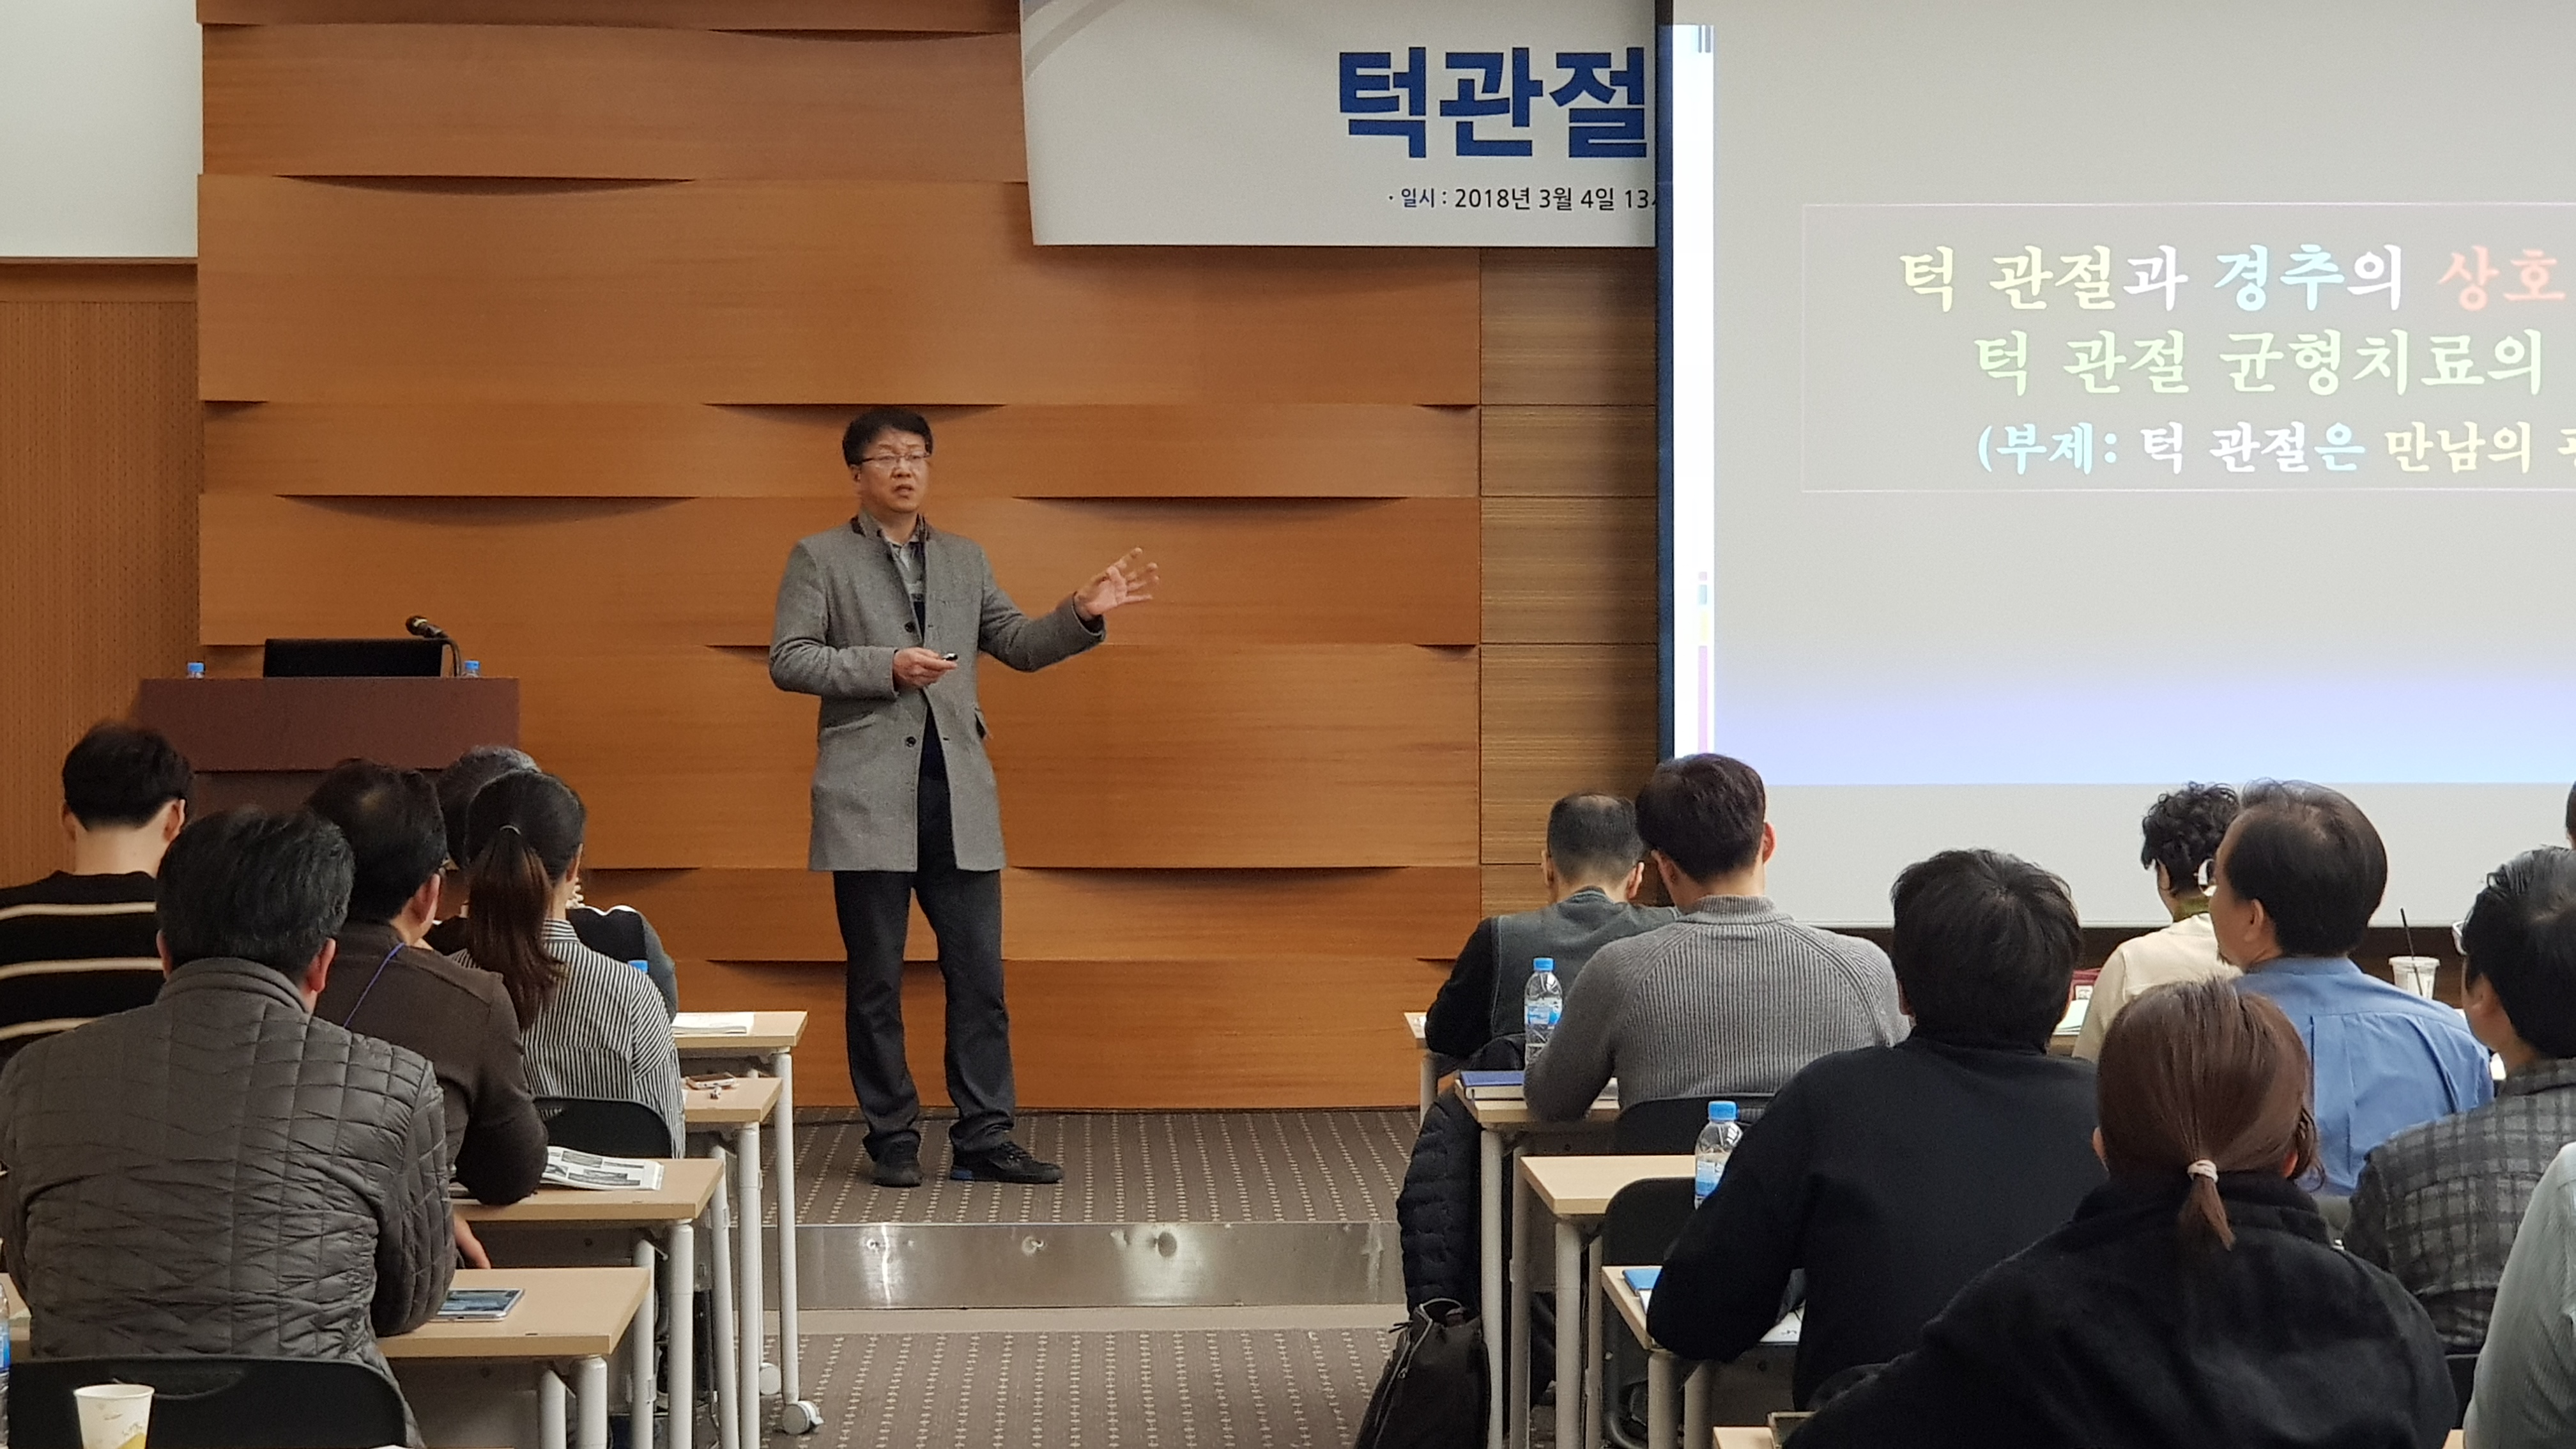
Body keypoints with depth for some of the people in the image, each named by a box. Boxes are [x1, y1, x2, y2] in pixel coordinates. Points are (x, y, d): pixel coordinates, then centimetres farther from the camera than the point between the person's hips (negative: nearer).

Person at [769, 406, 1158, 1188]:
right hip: (870, 795, -4)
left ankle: (984, 1137, 8)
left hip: (959, 792, 4)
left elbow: (1018, 645, 16)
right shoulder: (820, 558, 4)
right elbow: (787, 660, -4)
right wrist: (885, 668, -15)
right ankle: (893, 1139, 12)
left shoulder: (963, 559, 17)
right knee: (877, 980, 3)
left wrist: (1083, 615, -2)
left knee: (980, 975, 2)